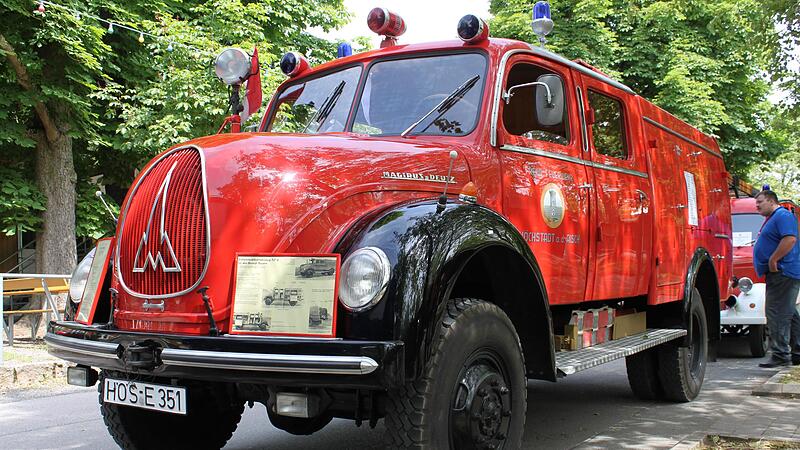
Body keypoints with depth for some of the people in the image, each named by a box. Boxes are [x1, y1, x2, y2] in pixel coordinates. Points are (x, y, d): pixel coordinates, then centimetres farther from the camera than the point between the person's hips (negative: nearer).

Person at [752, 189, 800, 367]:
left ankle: (780, 355, -10)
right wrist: (771, 264, 18)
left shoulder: (783, 216, -11)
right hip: (781, 274, 11)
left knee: (777, 314, -11)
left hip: (783, 273, -11)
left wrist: (773, 261, -23)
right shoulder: (772, 219, 22)